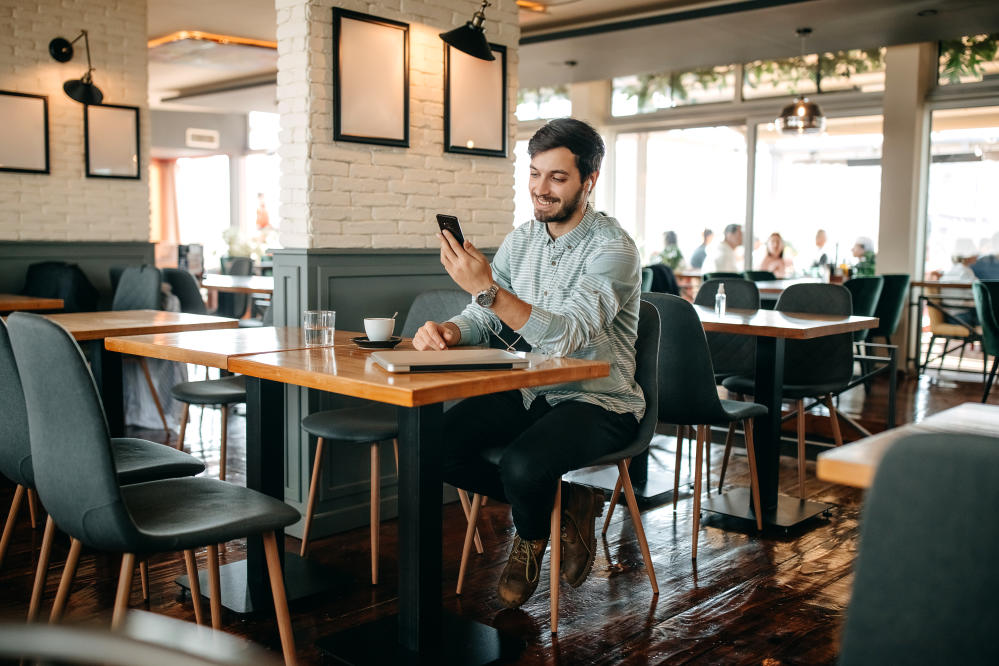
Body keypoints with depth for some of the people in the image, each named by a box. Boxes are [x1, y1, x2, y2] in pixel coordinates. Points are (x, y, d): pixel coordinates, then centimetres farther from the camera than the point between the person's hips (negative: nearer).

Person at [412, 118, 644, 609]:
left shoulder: (613, 250, -16)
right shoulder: (520, 241, 7)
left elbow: (567, 335, -30)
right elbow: (482, 319, 6)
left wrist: (487, 289, -41)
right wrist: (447, 330, -19)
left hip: (599, 401, -6)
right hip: (530, 392, 6)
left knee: (522, 464, -33)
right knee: (439, 444, -16)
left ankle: (531, 537, 6)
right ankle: (558, 505, 5)